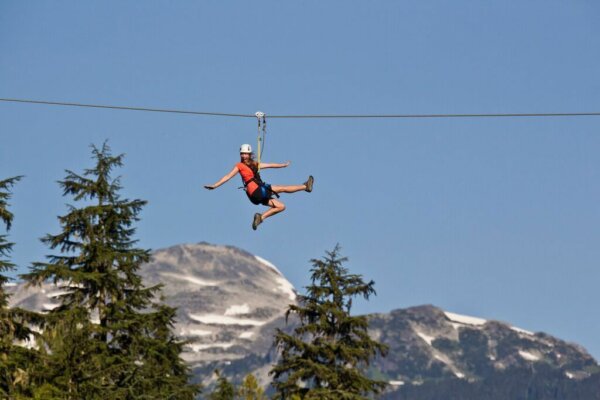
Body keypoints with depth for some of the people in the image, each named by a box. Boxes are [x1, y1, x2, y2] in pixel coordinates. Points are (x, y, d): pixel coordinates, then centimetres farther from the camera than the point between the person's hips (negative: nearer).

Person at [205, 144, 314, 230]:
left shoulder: (254, 165, 19)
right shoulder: (239, 166, 0)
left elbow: (269, 165, 27)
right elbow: (228, 177, -3)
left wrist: (283, 165, 33)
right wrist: (215, 186, -9)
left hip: (259, 194, 8)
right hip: (256, 191, -8)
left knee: (281, 206, 6)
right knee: (283, 189, -4)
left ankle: (261, 217, 3)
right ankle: (305, 186, 4)